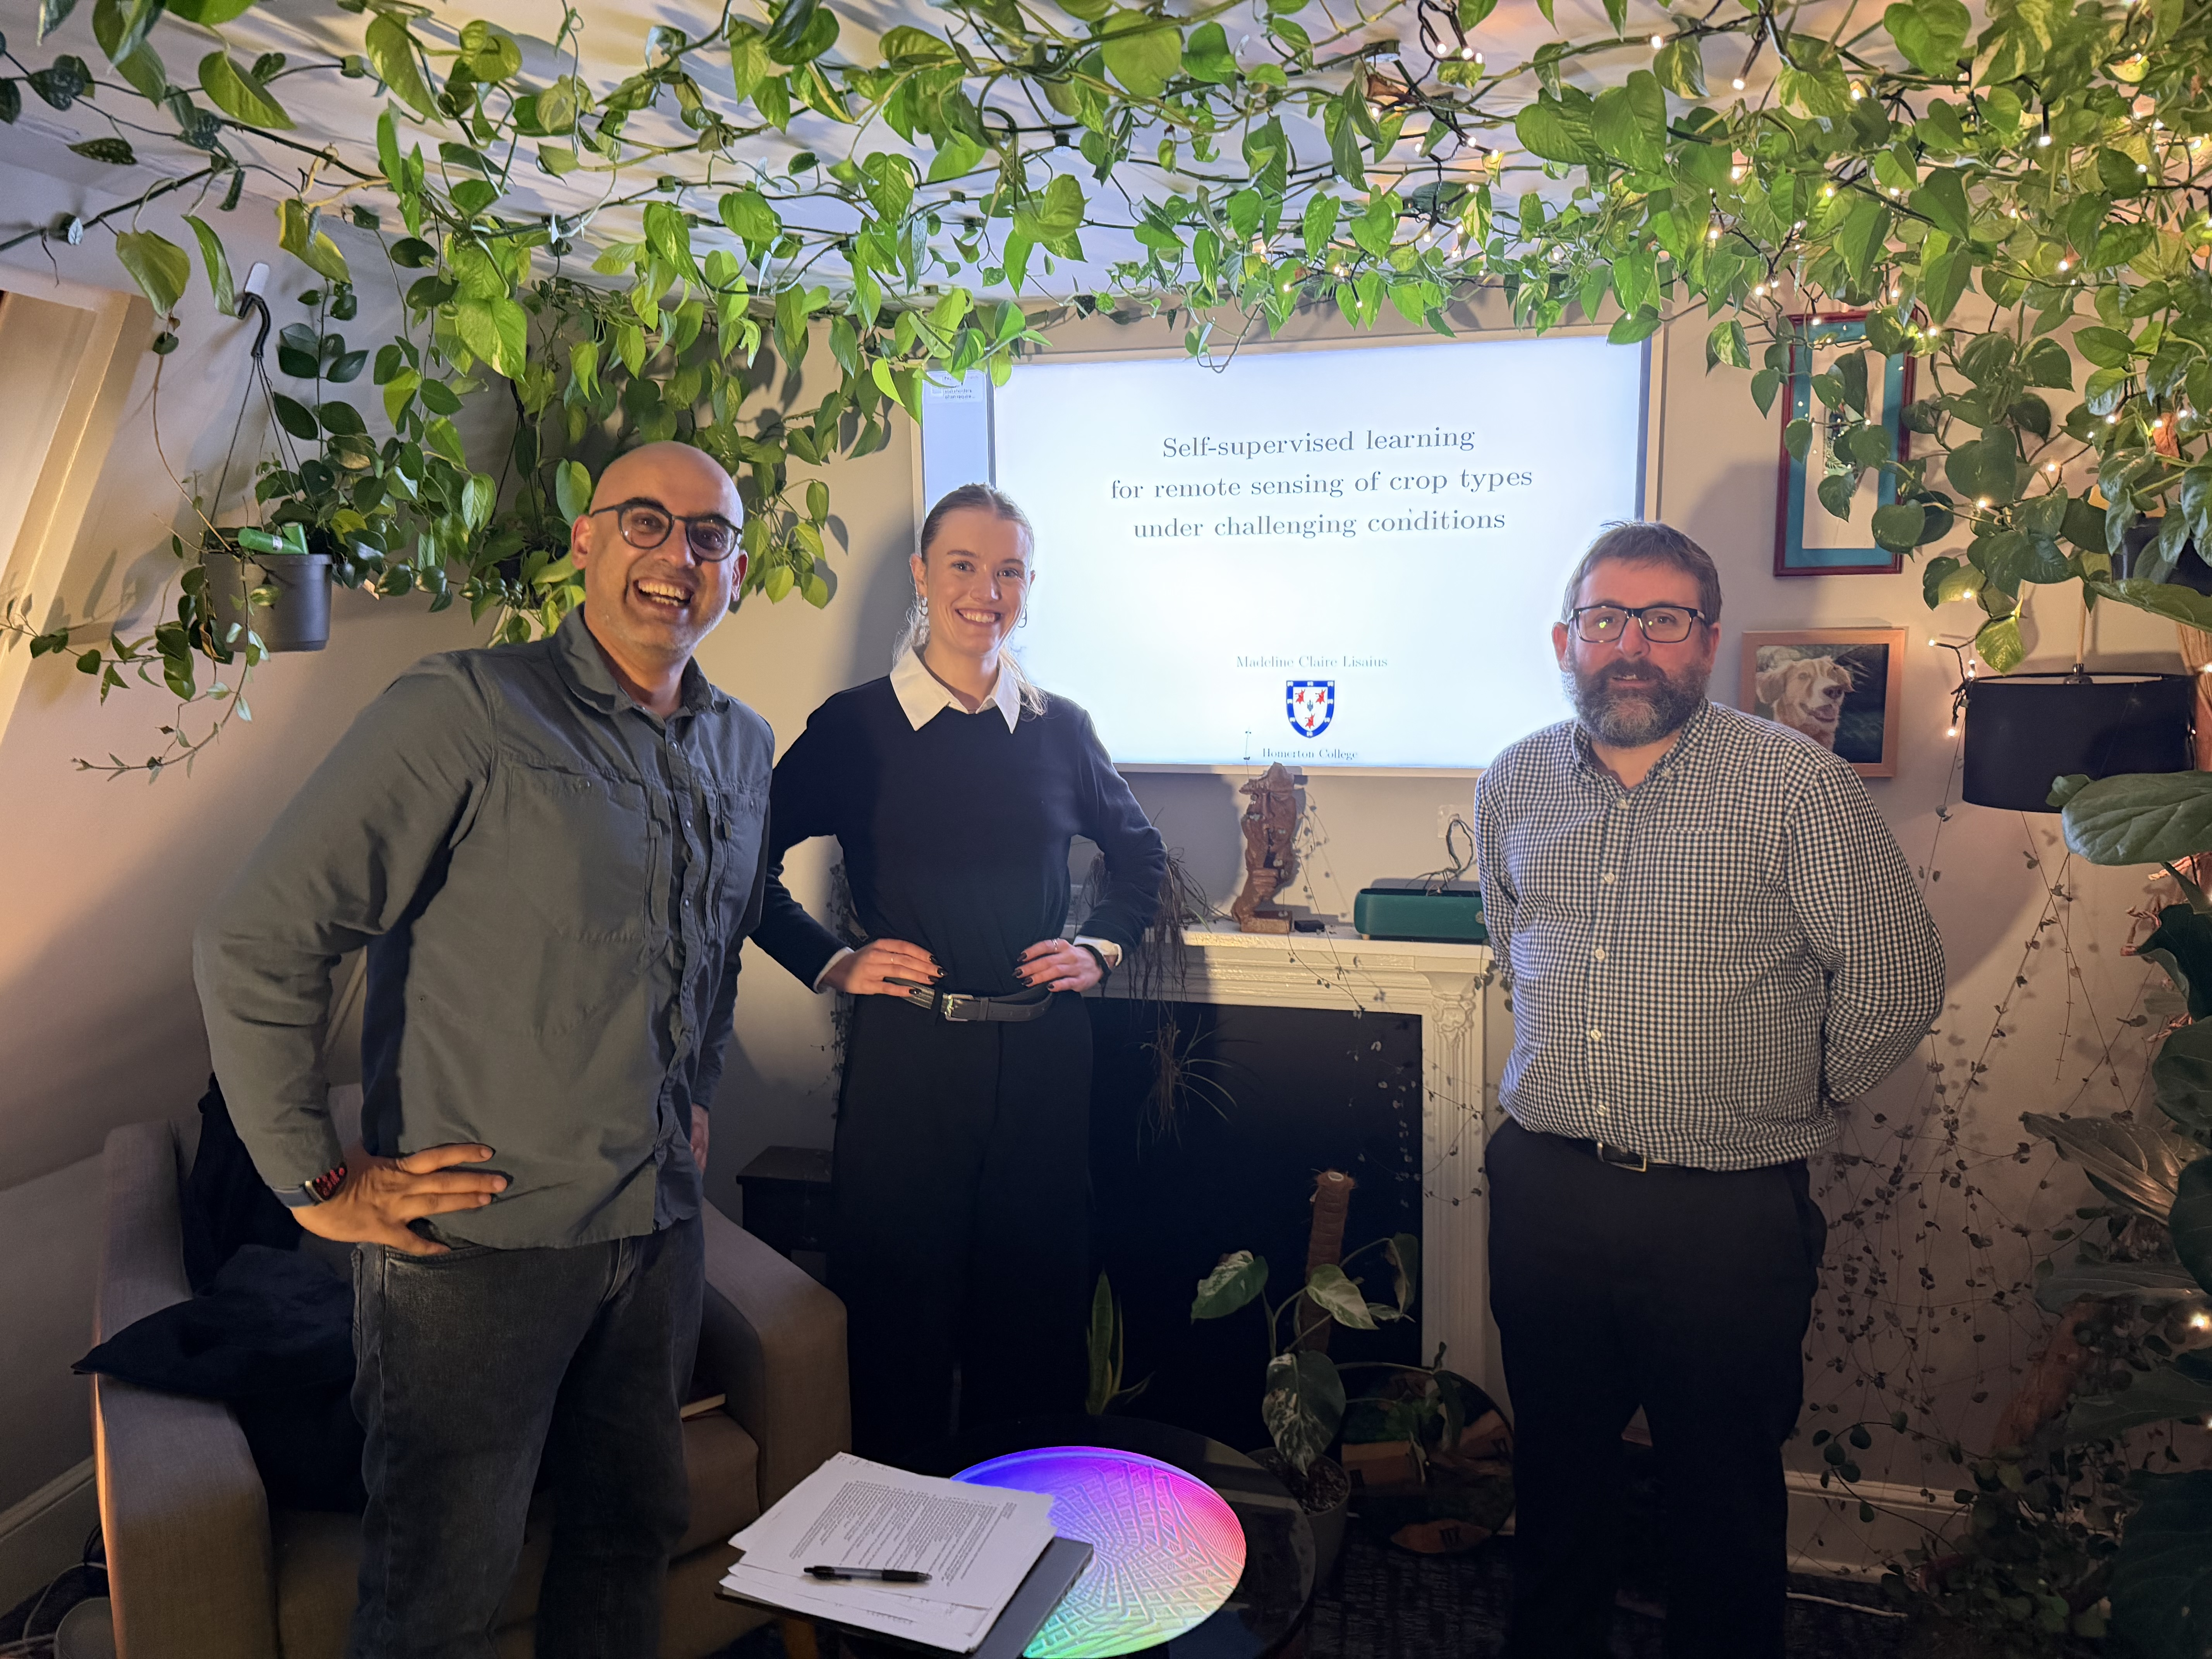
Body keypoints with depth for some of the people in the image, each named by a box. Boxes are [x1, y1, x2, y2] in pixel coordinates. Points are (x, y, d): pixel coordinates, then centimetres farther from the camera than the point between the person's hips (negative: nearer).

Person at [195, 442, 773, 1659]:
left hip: (659, 1231, 6)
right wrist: (316, 1182, -12)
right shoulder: (467, 711, -14)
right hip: (478, 1239, -6)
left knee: (634, 1535, 21)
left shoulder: (743, 748, 8)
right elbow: (252, 943, -15)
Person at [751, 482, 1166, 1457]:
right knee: (900, 1318, 6)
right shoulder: (856, 727, -1)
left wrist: (1102, 947, 8)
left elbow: (1139, 855, 22)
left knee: (1037, 1319, 12)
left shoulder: (1060, 730, 7)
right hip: (907, 1054, -3)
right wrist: (829, 963, -4)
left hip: (1042, 1054, 3)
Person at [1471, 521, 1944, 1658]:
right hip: (1541, 1189, 4)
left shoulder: (1798, 786, -12)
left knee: (1720, 1497, 13)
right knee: (1555, 1467, 21)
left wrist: (1792, 1106, 4)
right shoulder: (1513, 786, 3)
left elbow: (1895, 983, -5)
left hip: (1725, 1211, -4)